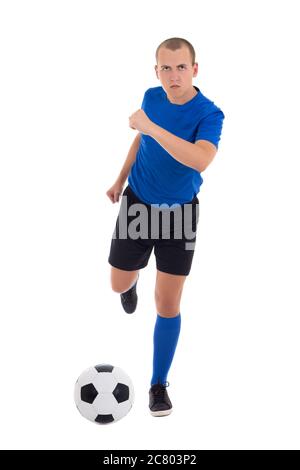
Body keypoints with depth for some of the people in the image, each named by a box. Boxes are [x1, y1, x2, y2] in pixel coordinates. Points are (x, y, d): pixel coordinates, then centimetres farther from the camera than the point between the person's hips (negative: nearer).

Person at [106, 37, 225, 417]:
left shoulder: (209, 114, -21)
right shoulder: (152, 97, -6)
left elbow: (200, 160, -41)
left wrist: (151, 126, -41)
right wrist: (121, 179, 19)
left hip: (179, 214, -4)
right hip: (137, 204, 4)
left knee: (168, 306, -2)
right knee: (119, 285, 16)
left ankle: (159, 385, 15)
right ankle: (133, 281, 56)